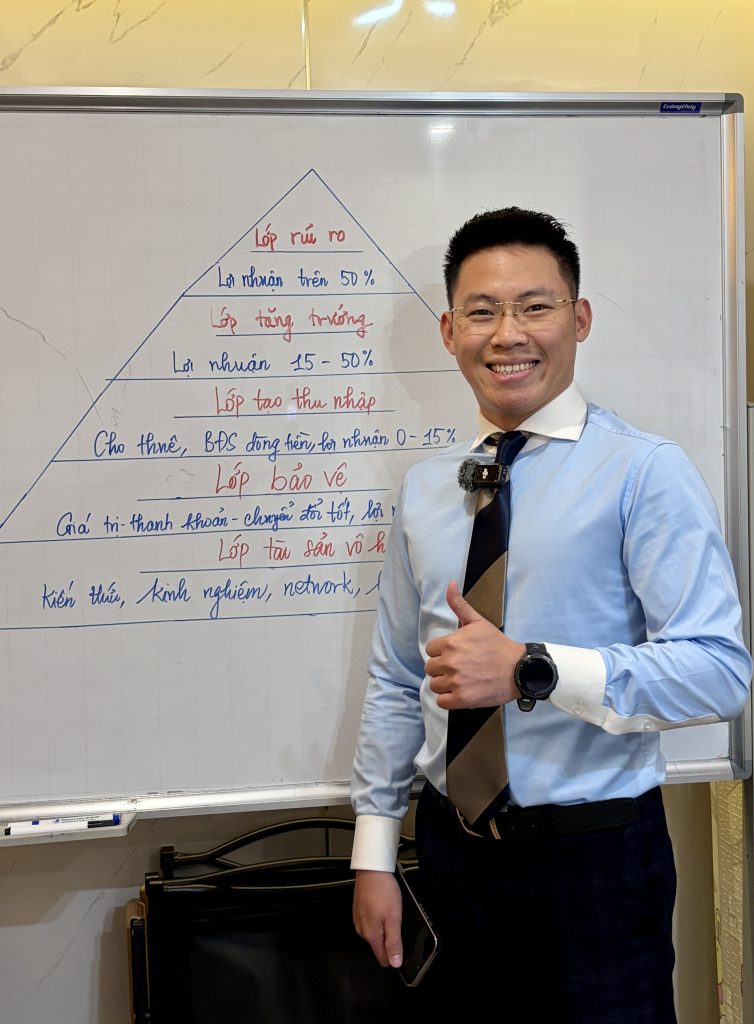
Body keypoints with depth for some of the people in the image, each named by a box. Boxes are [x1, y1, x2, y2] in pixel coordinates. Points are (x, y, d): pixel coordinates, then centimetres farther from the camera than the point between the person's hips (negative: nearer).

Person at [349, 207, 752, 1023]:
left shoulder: (645, 473, -10)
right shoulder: (424, 489, 7)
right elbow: (395, 681, 11)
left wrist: (531, 670, -27)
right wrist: (373, 857, 9)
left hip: (594, 861, -4)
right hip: (452, 854, 5)